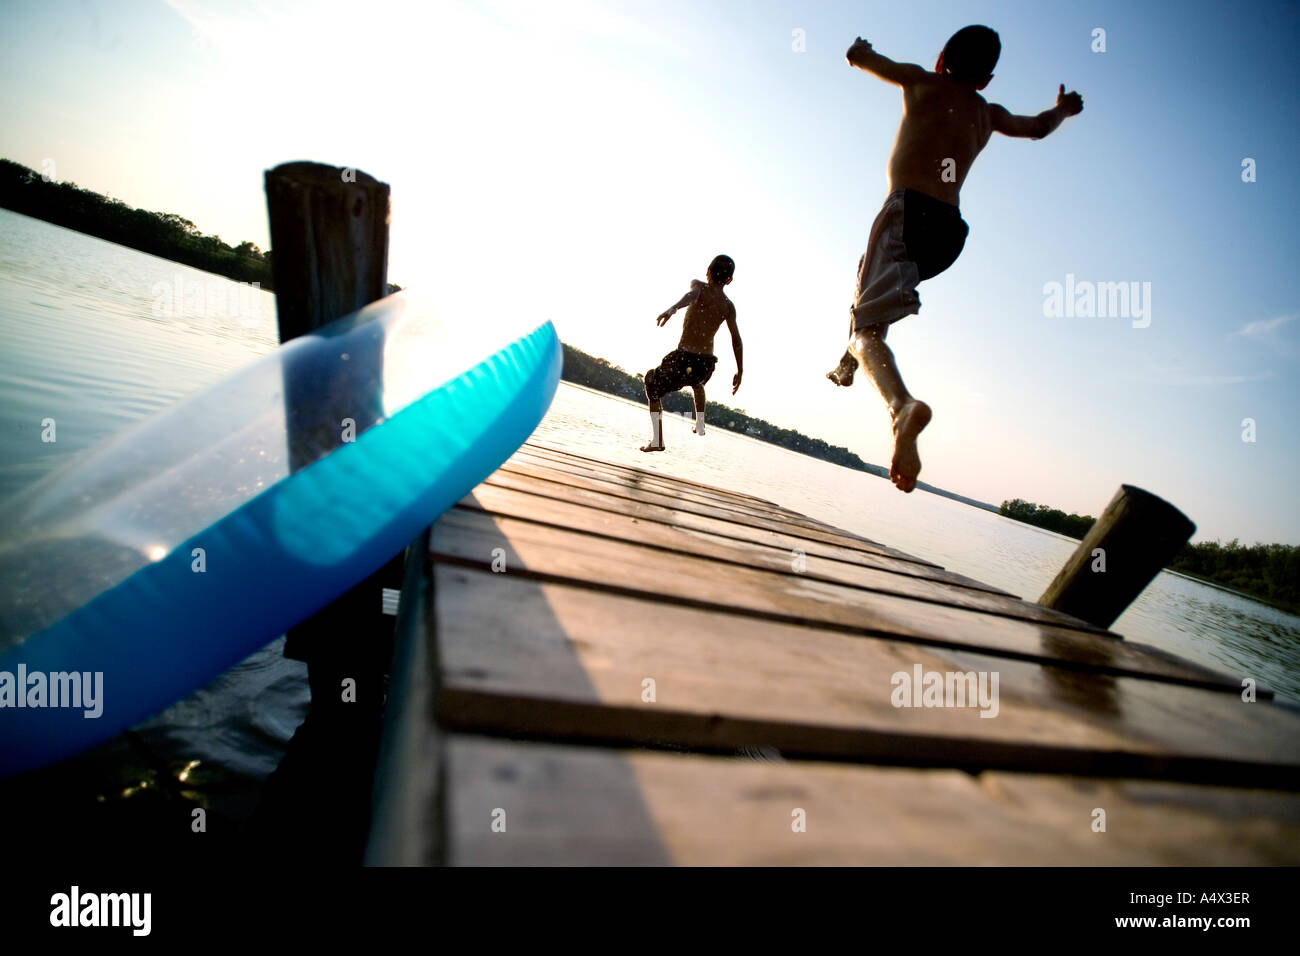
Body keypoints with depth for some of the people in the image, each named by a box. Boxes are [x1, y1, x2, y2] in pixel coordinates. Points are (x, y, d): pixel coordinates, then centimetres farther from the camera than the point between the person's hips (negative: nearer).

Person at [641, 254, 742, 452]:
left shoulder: (699, 286, 3)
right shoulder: (728, 306, 12)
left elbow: (692, 295, -23)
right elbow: (736, 339, 6)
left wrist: (672, 309, -42)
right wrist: (740, 371, 12)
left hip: (685, 358, -5)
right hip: (707, 365, 5)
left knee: (653, 387, 17)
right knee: (696, 382, 41)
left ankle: (657, 440, 7)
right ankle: (700, 425, 44)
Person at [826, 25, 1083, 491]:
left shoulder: (922, 82, 13)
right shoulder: (990, 114, 23)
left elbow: (858, 57, 23)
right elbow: (1039, 128, 41)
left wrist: (860, 47, 47)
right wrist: (1063, 108, 64)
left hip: (908, 211, -5)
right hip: (949, 229, 6)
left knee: (867, 330, -17)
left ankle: (903, 405, -47)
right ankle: (847, 364, 34)